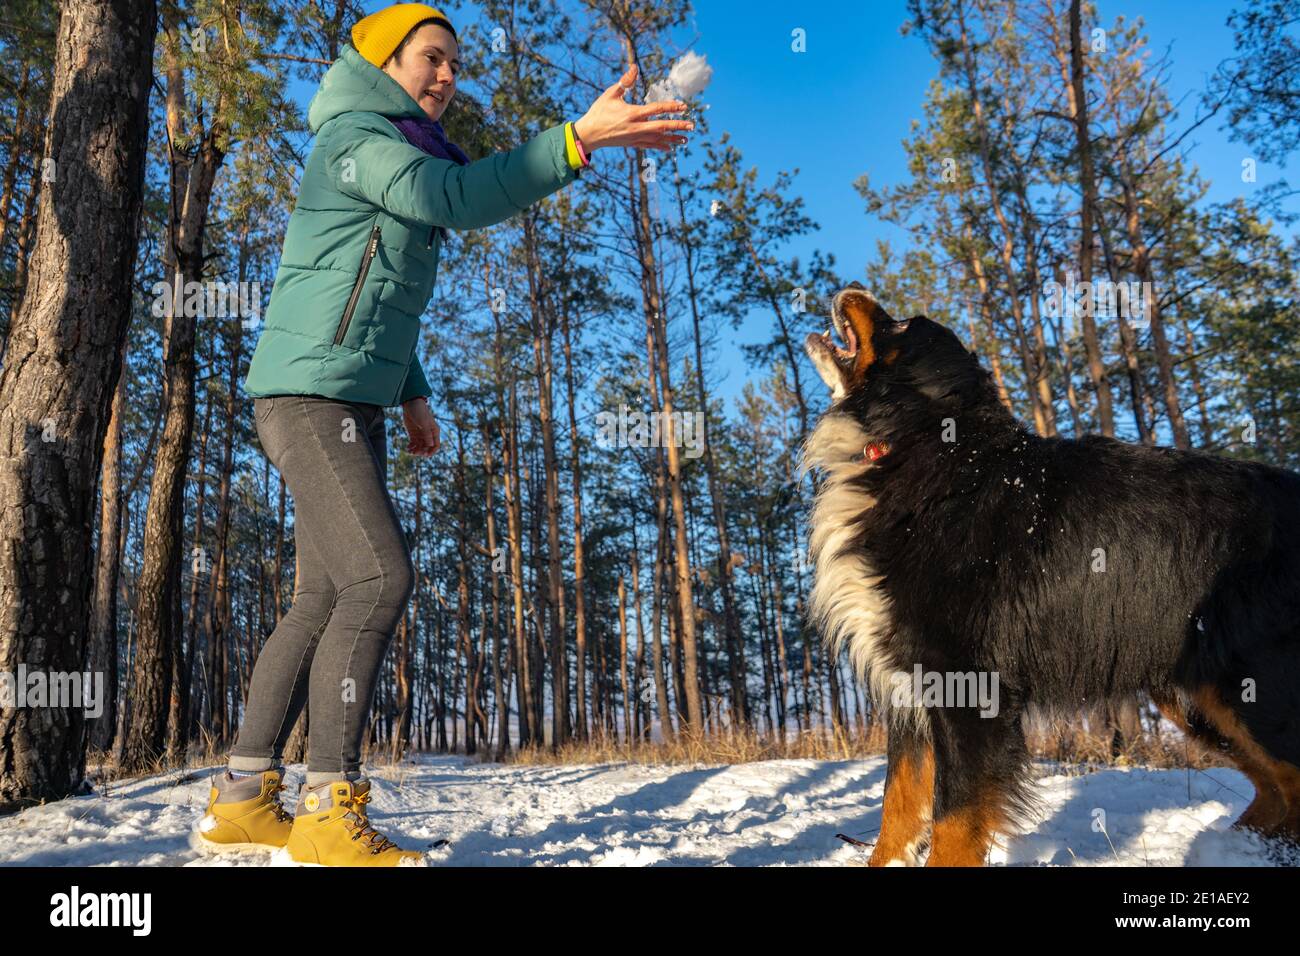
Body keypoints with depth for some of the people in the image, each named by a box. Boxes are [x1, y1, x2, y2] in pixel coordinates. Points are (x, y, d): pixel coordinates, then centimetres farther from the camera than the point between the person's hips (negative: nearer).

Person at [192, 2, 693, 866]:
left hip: (353, 405, 9)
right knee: (380, 577, -18)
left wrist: (413, 395, 18)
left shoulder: (405, 160, 25)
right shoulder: (353, 134, -3)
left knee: (326, 597, 5)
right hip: (310, 391, -9)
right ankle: (332, 810, -14)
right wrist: (576, 140, -30)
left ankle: (244, 796, 11)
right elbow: (454, 197, -23)